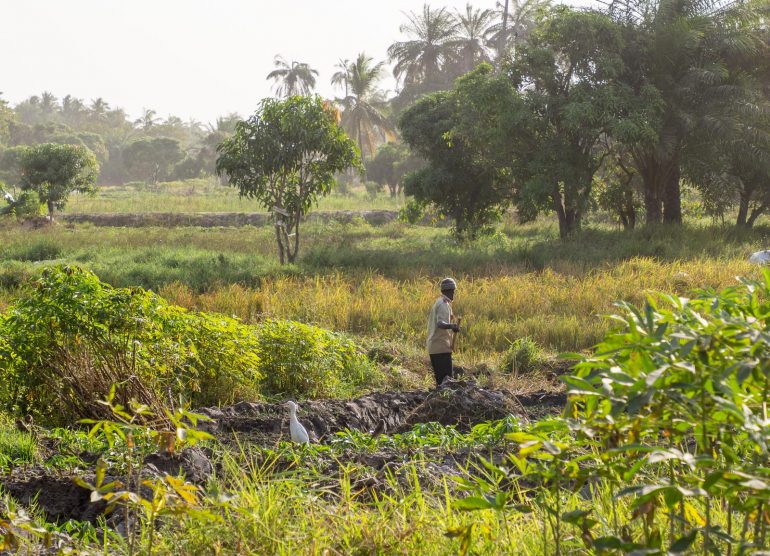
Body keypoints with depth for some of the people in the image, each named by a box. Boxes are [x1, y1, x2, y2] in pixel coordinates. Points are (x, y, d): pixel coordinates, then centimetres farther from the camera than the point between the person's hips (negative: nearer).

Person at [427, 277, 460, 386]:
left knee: (440, 377, 12)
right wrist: (452, 326, -47)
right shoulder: (444, 304, -12)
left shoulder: (438, 303, 17)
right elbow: (440, 323, -29)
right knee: (446, 377, -12)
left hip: (433, 347, 10)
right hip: (442, 348, -10)